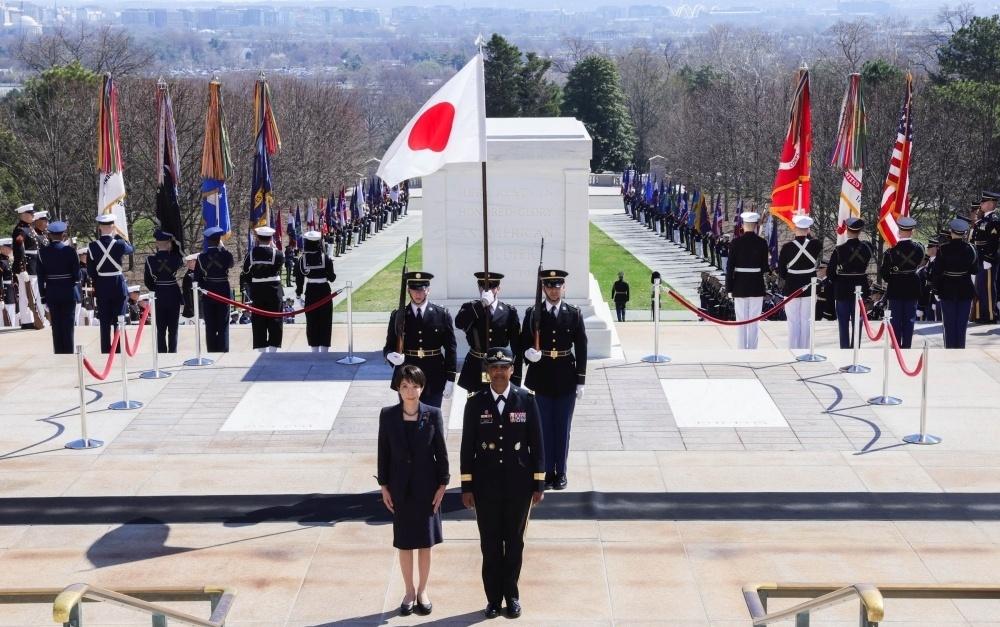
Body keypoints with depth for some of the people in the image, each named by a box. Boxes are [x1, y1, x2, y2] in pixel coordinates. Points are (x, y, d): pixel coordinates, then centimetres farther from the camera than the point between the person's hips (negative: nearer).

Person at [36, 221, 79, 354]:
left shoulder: (42, 252, -2)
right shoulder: (70, 251, -9)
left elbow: (41, 277, 0)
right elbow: (77, 274, -8)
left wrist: (43, 295, 6)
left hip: (51, 293, 2)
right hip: (68, 292, -2)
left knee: (56, 325, 8)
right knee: (68, 325, 3)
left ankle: (58, 353, 9)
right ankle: (68, 353, 2)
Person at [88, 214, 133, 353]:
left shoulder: (93, 246, -8)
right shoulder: (119, 244, -12)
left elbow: (90, 270, -3)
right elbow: (131, 248, 11)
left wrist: (97, 281, 14)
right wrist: (118, 235, 13)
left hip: (101, 288, 1)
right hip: (118, 286, -1)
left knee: (104, 323, 7)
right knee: (119, 322, 5)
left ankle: (105, 352, 10)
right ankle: (119, 351, 6)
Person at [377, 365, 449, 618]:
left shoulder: (433, 414, -7)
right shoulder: (388, 415, -5)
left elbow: (441, 452, -2)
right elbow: (383, 452, 1)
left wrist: (442, 485, -4)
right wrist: (384, 486, 0)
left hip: (426, 487, -1)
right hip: (400, 487, 1)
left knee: (425, 542, 8)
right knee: (404, 542, 9)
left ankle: (422, 591, 22)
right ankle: (409, 591, 23)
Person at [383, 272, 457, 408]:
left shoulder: (442, 315, 1)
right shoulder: (397, 316, 2)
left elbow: (450, 349, 1)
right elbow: (389, 347, 5)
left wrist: (450, 380, -3)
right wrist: (391, 356, -20)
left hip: (434, 379, 0)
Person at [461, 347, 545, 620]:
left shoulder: (526, 400, -3)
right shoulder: (475, 402, -3)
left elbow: (537, 444, 0)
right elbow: (467, 446, 0)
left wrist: (539, 484, -2)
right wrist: (466, 486, -1)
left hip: (519, 485, 0)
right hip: (486, 485, 0)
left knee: (515, 541, 10)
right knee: (490, 543, 6)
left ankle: (511, 595, 25)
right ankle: (494, 598, 18)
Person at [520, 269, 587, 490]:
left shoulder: (574, 314, 1)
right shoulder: (533, 314, 1)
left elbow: (581, 349, 2)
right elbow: (524, 343, 3)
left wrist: (581, 381, -2)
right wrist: (529, 352, -21)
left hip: (566, 380, 0)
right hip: (542, 379, 0)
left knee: (563, 427, 5)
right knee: (544, 427, 6)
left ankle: (561, 472, 15)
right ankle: (546, 471, 15)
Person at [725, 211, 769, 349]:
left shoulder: (736, 242, -6)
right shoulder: (762, 242, -6)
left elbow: (730, 267, -6)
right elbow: (764, 267, -6)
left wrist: (729, 288, 0)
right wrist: (768, 265, 19)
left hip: (740, 286, 0)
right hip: (757, 286, 0)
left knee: (741, 322, 7)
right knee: (754, 322, 7)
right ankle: (752, 351, 8)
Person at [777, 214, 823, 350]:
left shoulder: (787, 246, -12)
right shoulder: (815, 244, -8)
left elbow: (781, 271, -6)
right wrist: (807, 234, 11)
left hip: (791, 287, -2)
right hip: (809, 287, 2)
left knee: (793, 322, 5)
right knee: (806, 320, 9)